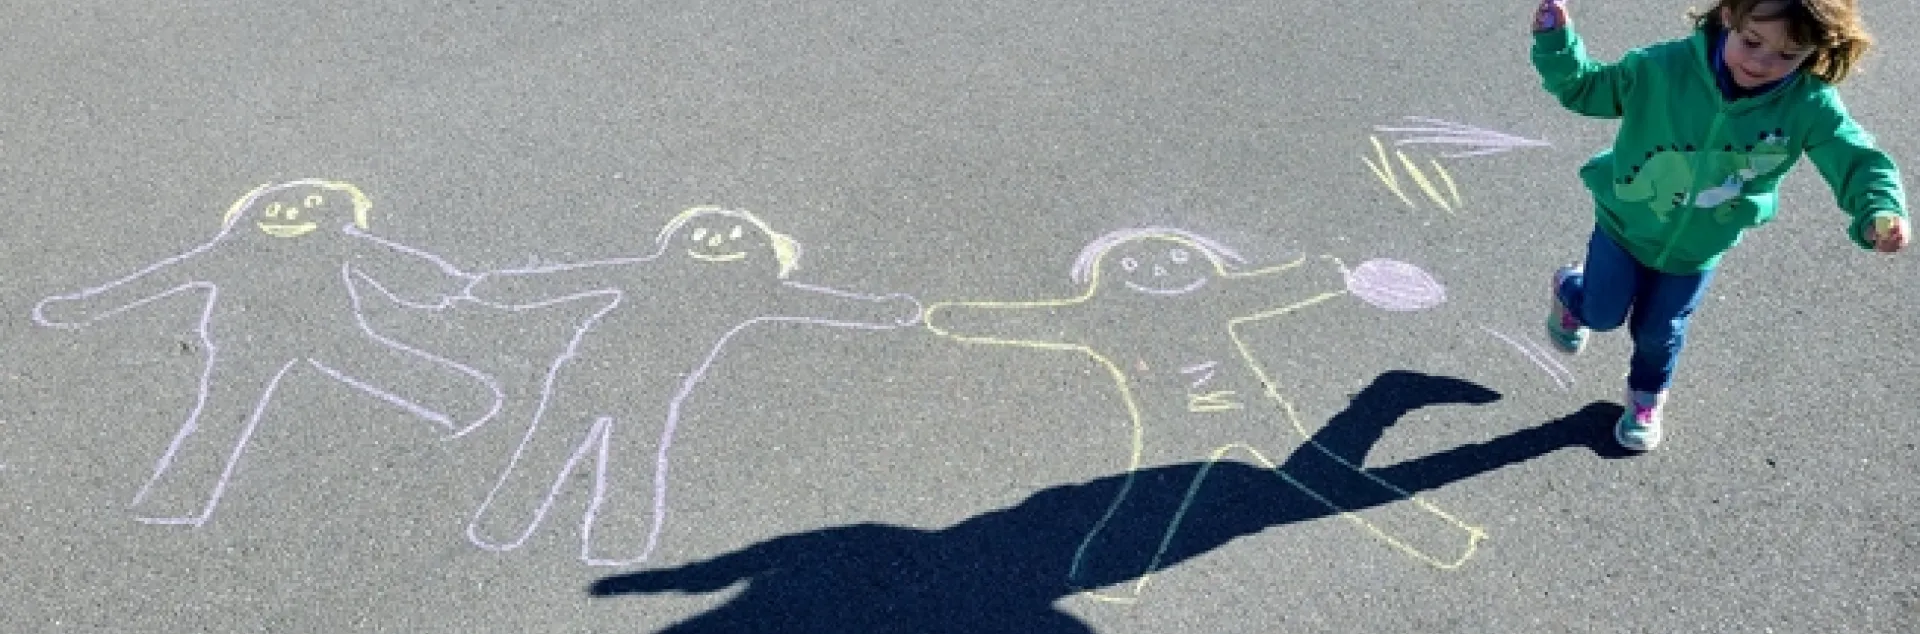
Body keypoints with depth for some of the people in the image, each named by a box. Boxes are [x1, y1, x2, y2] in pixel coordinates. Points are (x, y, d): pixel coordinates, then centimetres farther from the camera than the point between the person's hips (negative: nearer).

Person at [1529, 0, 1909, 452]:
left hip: (1696, 251, 2)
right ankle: (1570, 289, 54)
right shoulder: (1663, 66, -29)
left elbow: (1860, 162, -22)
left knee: (1660, 333, 19)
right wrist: (1556, 41, -34)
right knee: (1602, 314, 16)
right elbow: (1585, 87, -16)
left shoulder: (1810, 106, -26)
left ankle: (1647, 397, 53)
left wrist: (1880, 213, -42)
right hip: (1625, 225, -1)